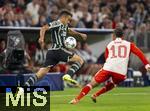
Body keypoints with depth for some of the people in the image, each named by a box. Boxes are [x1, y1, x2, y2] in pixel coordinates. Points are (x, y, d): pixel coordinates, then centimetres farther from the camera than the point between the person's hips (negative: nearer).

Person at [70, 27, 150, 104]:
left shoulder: (109, 45, 23)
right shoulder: (129, 44, 19)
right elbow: (139, 53, 6)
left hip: (108, 68, 0)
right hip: (121, 72, 0)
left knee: (92, 83, 8)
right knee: (114, 83, 31)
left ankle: (77, 99, -6)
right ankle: (95, 95, 20)